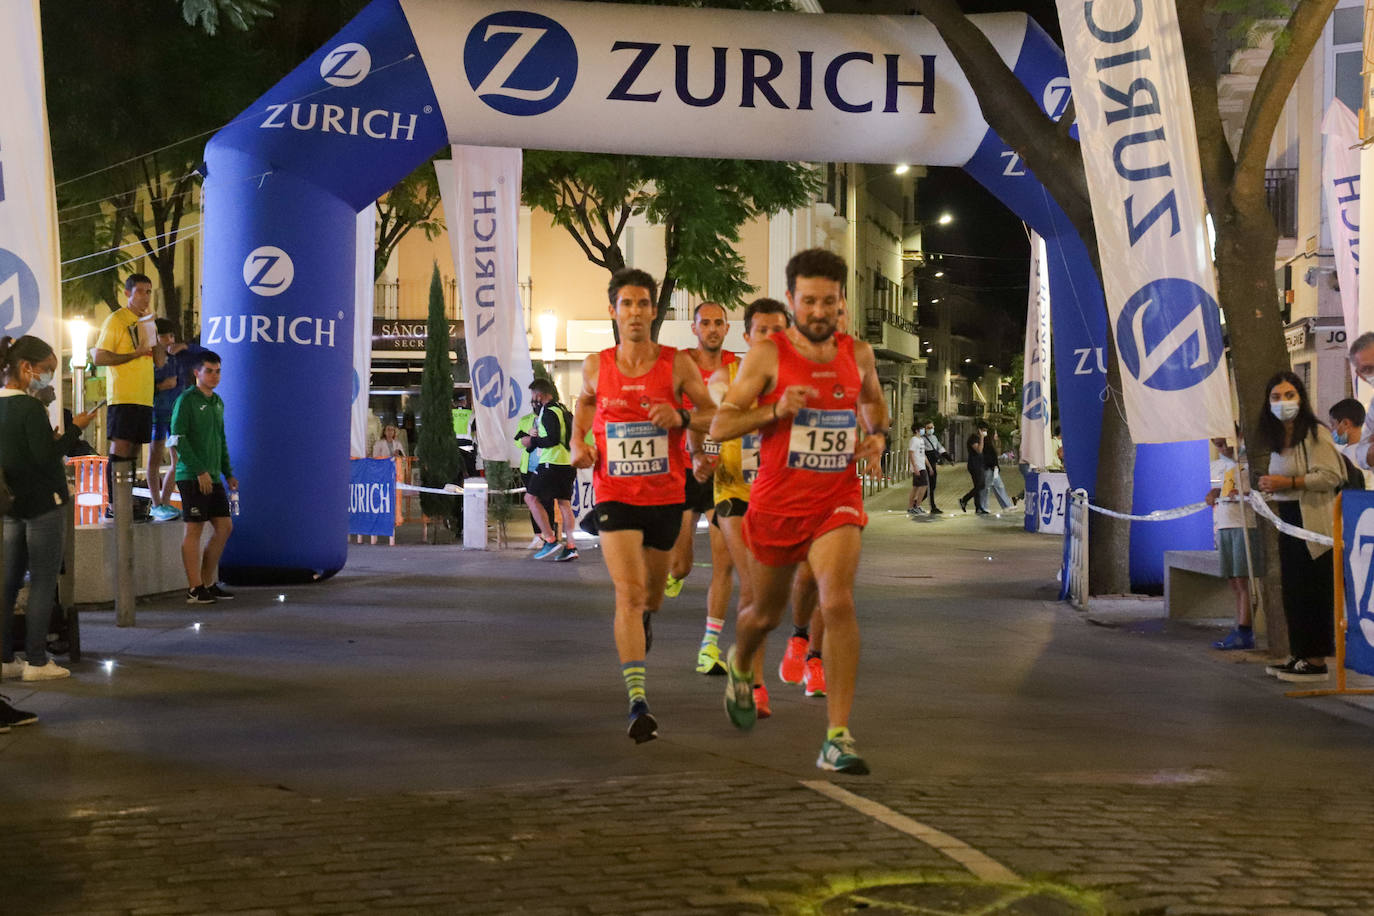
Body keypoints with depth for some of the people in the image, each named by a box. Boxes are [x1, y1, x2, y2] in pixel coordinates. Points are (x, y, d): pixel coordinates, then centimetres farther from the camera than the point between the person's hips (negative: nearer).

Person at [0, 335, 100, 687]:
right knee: (43, 584, -1)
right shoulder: (31, 408, -16)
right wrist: (74, 429, -9)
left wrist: (53, 439, 11)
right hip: (42, 505, -8)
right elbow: (45, 456, -18)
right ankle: (36, 661, 0)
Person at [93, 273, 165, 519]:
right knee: (120, 450, -9)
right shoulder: (116, 320, -3)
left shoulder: (147, 321, 18)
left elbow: (159, 362, 13)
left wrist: (153, 330, 4)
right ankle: (113, 505, -8)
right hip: (123, 398, -7)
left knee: (133, 452, 7)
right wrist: (134, 354, -14)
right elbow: (99, 358, -10)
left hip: (144, 398, 7)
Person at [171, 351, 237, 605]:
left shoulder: (217, 402, 17)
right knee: (194, 529, -5)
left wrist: (228, 473, 17)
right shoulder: (186, 400, -7)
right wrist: (199, 471, -17)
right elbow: (179, 439, -14)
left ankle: (208, 583, 17)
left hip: (213, 477, 8)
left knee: (224, 527, 7)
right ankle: (195, 589, -1)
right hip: (191, 477, -8)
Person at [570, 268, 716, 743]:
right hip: (614, 495, -1)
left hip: (666, 495, 1)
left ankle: (645, 619, 59)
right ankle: (638, 702, -20)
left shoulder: (678, 364, -6)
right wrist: (578, 442, 3)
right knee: (628, 593, -16)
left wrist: (681, 417, -19)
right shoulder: (596, 366, -1)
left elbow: (712, 414, 2)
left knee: (651, 593, 20)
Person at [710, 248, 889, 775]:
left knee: (837, 602, -21)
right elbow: (719, 425, -10)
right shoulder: (768, 355, -8)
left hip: (837, 502, 1)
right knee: (766, 612, 17)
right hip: (777, 503, -1)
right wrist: (776, 410, -24)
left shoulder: (858, 354, 3)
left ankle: (837, 738, -19)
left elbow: (874, 400, 25)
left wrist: (878, 437, 4)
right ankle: (739, 666, 55)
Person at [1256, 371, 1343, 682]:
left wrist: (1288, 483, -22)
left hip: (1312, 522, -9)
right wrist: (1270, 488, 10)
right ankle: (1300, 655, 17)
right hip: (1288, 520, 9)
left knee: (1313, 592, -6)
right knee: (1292, 591, 10)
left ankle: (1316, 660, -3)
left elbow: (1331, 476, -21)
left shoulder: (1315, 434, -11)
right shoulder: (1279, 438, 15)